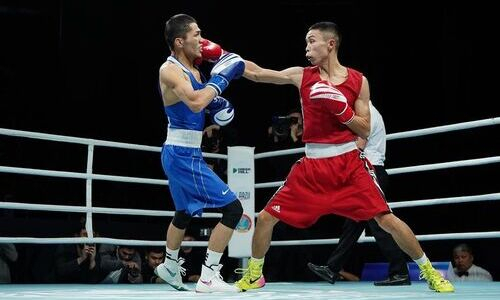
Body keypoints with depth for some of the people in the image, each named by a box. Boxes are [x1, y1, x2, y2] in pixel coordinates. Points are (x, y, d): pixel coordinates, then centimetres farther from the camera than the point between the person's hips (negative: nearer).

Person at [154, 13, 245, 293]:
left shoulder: (193, 70, 9)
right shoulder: (170, 70, -18)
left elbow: (203, 101, 23)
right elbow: (194, 103, -34)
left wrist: (219, 104, 2)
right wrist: (220, 79, -22)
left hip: (187, 154, 10)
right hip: (182, 155, -10)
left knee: (185, 213, 28)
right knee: (233, 208, -12)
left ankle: (170, 267, 48)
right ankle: (208, 277, -7)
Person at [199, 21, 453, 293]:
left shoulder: (358, 81, 0)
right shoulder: (301, 76, 4)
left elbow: (365, 130, -1)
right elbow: (256, 73, 3)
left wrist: (341, 110, -15)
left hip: (349, 161, -2)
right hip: (312, 165, 2)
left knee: (386, 219, -9)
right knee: (266, 217, 2)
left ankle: (429, 271, 11)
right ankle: (254, 275, 25)